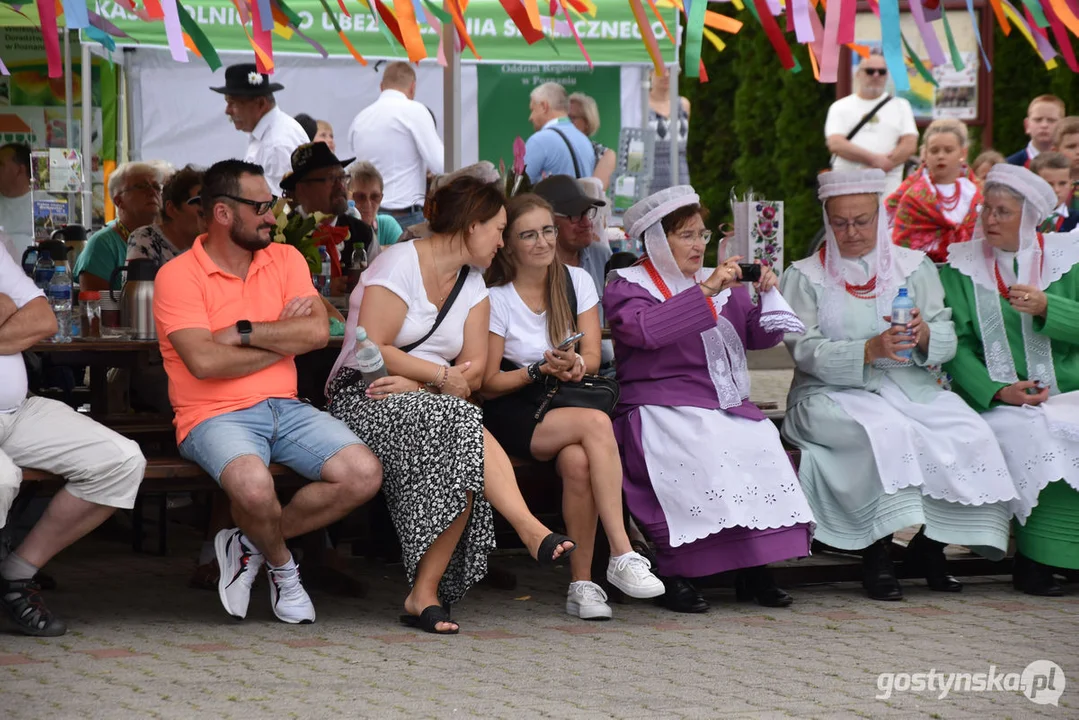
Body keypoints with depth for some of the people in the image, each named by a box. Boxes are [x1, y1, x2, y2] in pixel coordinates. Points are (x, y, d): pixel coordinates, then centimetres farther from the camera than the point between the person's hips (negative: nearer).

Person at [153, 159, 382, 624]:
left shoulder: (286, 259, 11)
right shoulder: (178, 276, -5)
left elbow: (317, 332, -4)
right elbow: (204, 362, -18)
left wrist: (243, 332, -11)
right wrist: (283, 338, -6)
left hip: (285, 408, 6)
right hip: (216, 416, -6)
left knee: (363, 474, -17)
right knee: (254, 484, -37)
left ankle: (250, 544, 2)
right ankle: (281, 564, 0)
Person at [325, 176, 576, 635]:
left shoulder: (473, 285, 15)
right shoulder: (400, 263, -6)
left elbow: (473, 371, 3)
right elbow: (373, 350, -15)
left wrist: (414, 382, -14)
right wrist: (441, 376, -13)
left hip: (433, 405, 6)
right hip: (363, 396, -6)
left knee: (459, 460, -29)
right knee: (463, 427, -34)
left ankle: (425, 593, -25)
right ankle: (530, 531, -35)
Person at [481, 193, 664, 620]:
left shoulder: (577, 282, 9)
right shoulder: (496, 300, -1)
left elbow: (593, 357, 2)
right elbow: (489, 383, -2)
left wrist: (575, 366, -22)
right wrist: (540, 370, -18)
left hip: (567, 407, 3)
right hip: (515, 417, -3)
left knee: (578, 461, -34)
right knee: (596, 423, -34)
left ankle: (582, 583, -30)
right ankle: (622, 555, -36)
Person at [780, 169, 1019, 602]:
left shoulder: (915, 266, 15)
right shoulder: (804, 277, 6)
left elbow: (947, 341, 7)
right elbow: (806, 352, -7)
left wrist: (925, 336, -18)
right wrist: (869, 351, -23)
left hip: (910, 388, 3)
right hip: (833, 395, -3)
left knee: (969, 433, -25)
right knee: (886, 432, -35)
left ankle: (929, 547, -9)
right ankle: (877, 554, -25)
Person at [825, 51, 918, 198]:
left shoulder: (900, 106, 15)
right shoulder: (840, 107, 12)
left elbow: (909, 146, 4)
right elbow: (835, 144, -2)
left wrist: (880, 167, -10)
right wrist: (875, 159, -11)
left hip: (888, 191, 0)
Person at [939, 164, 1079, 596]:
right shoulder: (962, 266, 7)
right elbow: (957, 344, -2)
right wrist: (998, 392, -16)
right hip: (995, 398, -1)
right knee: (1032, 434, -32)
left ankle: (1036, 561, -20)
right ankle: (1035, 561, -22)